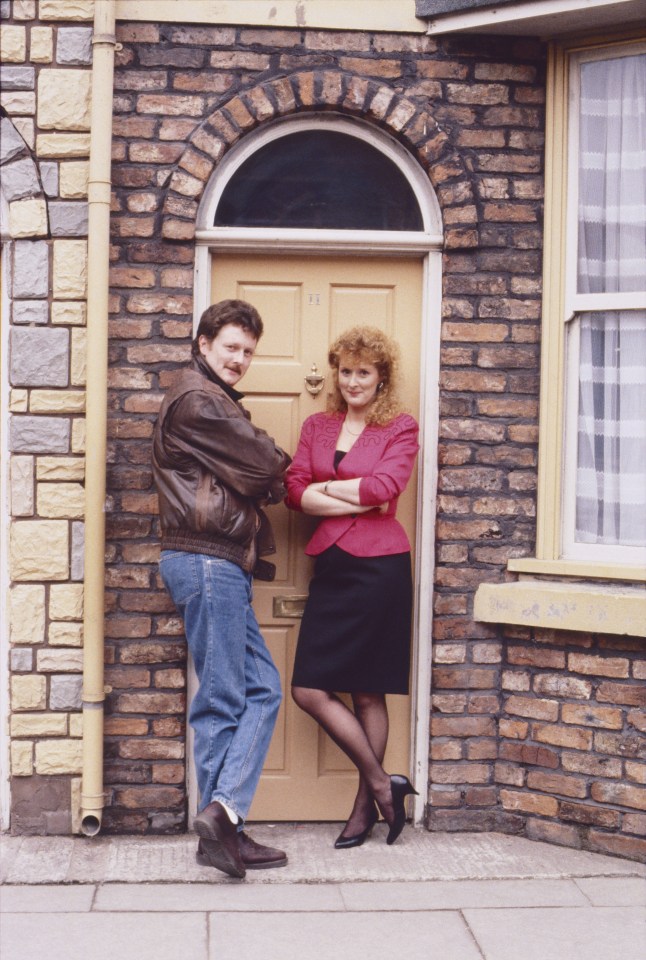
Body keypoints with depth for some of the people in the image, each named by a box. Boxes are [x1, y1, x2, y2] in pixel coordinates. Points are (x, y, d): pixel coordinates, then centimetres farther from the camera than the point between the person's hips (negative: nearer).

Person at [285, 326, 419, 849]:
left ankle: (366, 806, 15)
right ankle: (383, 784, 14)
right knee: (309, 690, 0)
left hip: (379, 566, -5)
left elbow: (384, 486, -14)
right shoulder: (317, 426, 14)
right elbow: (295, 492, 0)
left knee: (368, 692, -1)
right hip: (331, 565, 5)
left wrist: (325, 487, -3)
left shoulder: (400, 429, 2)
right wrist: (358, 503, -10)